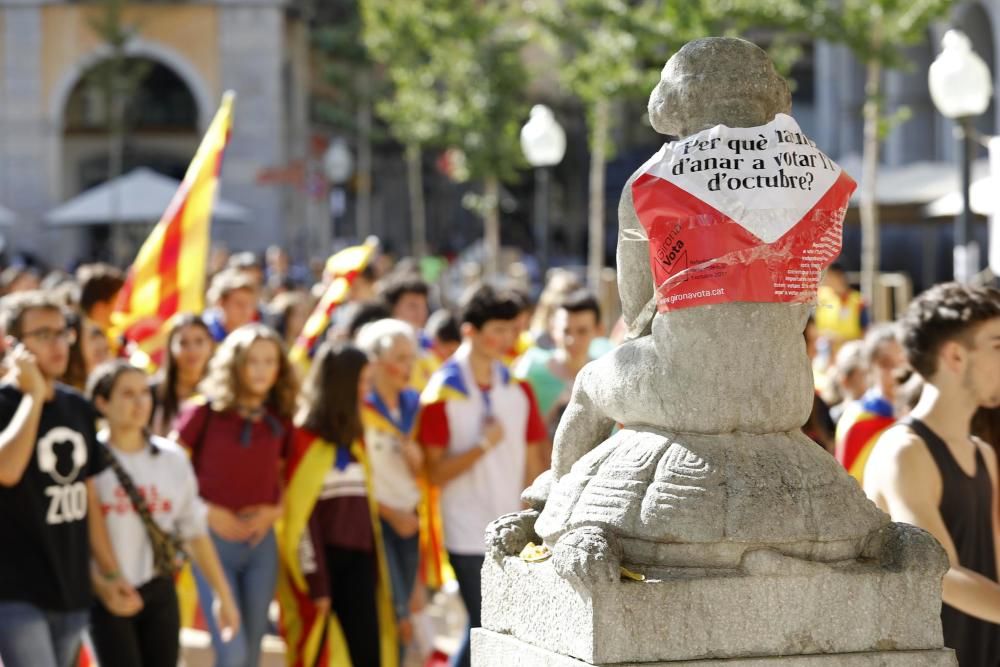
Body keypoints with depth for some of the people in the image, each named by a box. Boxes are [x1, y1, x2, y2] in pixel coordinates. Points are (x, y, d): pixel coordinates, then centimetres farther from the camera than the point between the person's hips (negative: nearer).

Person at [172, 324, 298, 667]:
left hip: (261, 541, 4)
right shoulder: (205, 413, -6)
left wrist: (274, 510, -1)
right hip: (213, 539, -4)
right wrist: (207, 513, -12)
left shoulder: (280, 421, 5)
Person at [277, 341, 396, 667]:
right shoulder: (306, 437, -7)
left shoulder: (352, 436, 15)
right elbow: (301, 514, -10)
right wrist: (316, 584, -13)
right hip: (321, 558, -6)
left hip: (359, 558, 6)